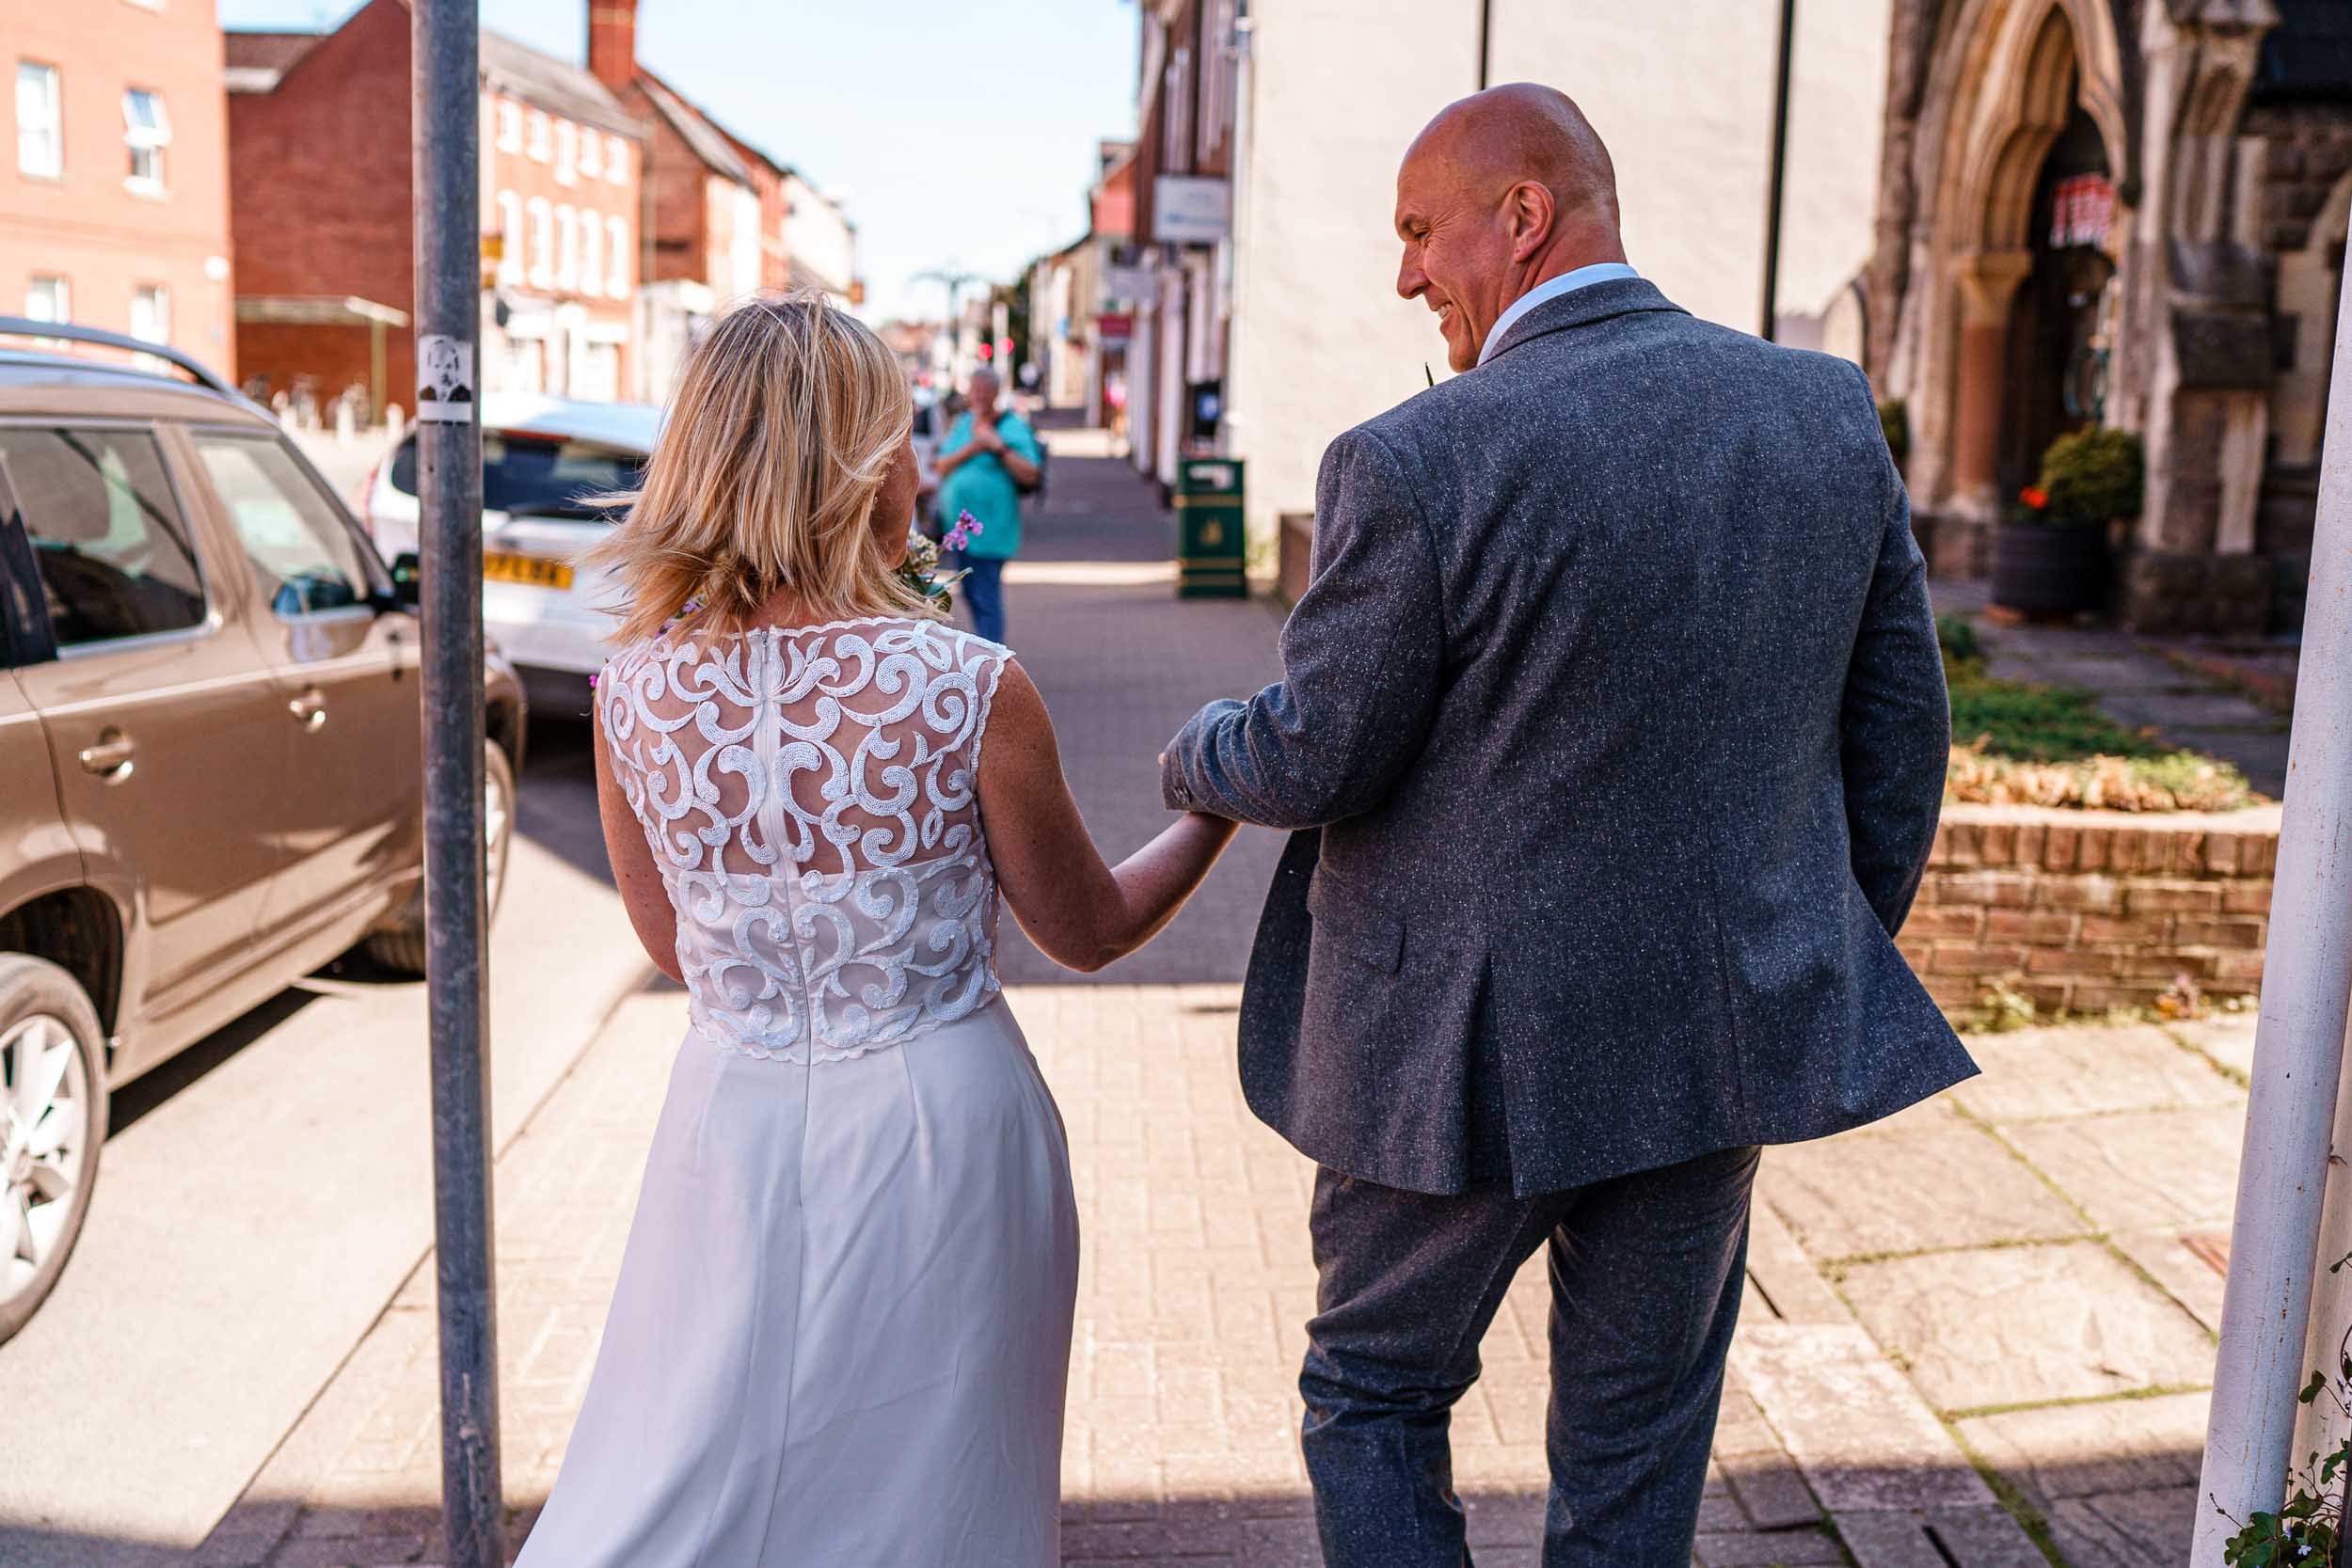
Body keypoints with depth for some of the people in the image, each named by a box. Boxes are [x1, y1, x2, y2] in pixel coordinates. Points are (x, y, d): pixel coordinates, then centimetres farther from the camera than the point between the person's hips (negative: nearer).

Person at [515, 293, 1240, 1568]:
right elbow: (1088, 931, -3)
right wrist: (1224, 803, 10)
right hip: (939, 1125, -3)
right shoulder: (969, 692, -18)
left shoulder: (634, 693, -9)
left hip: (736, 1122, 3)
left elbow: (673, 946, 6)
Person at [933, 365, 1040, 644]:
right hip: (959, 522, 7)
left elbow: (1030, 475, -13)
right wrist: (970, 450, -9)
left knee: (987, 596, -11)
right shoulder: (964, 423, 14)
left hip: (990, 525, -7)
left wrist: (1000, 448, -19)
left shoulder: (1013, 427, -5)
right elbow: (943, 467, 7)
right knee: (970, 591, 15)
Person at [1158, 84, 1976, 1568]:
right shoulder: (1833, 410, -3)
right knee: (1639, 1443, 22)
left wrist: (1194, 755, 10)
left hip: (1473, 1048, -4)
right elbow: (1901, 727, 3)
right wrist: (1842, 960, 16)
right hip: (1730, 1029, 5)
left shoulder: (1415, 462, -19)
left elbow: (1314, 761, -12)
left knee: (1375, 1397, 20)